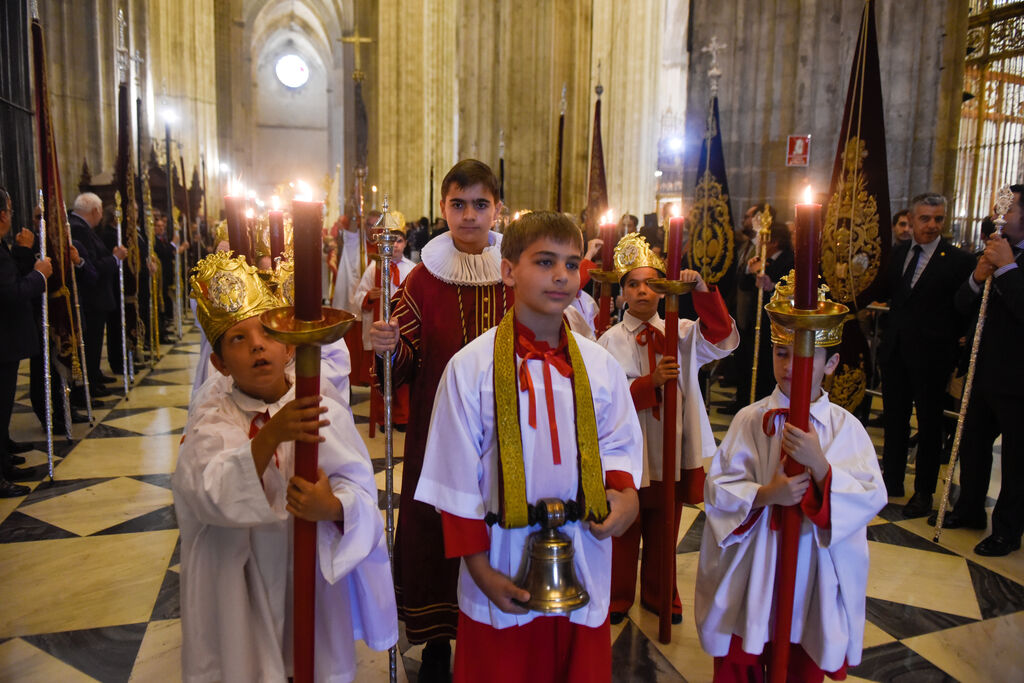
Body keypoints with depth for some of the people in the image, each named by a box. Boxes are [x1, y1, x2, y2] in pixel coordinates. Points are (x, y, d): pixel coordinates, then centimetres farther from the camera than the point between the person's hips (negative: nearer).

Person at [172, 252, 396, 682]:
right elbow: (213, 496, -26)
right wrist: (271, 435, -41)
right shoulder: (211, 420, -9)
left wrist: (334, 507, -37)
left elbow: (361, 491, -15)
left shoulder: (326, 414, -9)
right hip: (239, 591, 0)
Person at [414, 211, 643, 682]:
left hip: (583, 568, 3)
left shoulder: (600, 366, 0)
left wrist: (624, 490, -10)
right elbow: (458, 478, -7)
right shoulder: (471, 366, -10)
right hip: (504, 575, -3)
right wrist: (478, 568, -7)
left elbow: (619, 443, 11)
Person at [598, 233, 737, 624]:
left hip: (673, 446, 3)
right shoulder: (610, 341, -7)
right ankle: (618, 597, 29)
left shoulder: (680, 332, 1)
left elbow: (723, 339, -15)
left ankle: (658, 593, 36)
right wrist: (652, 381, -26)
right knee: (624, 529, 11)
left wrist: (703, 291, -25)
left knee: (663, 529, 17)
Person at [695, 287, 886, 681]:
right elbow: (717, 487, -9)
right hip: (750, 570, 0)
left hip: (814, 571, 1)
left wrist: (818, 462, -27)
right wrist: (765, 494, -24)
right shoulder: (750, 420, -6)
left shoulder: (846, 427, -5)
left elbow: (871, 498, -14)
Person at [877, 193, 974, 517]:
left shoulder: (957, 260, -9)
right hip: (895, 350, 5)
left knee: (929, 423, 7)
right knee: (894, 418, 14)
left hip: (931, 355, -5)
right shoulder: (897, 253, 7)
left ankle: (924, 491, 20)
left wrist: (947, 340, -10)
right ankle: (892, 480, 29)